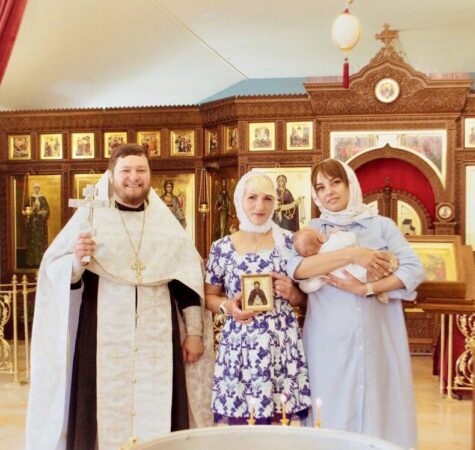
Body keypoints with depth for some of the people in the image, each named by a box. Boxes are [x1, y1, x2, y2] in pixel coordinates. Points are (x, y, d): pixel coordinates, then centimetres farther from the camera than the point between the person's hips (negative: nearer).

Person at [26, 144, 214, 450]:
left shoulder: (167, 223, 8)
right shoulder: (89, 217, 2)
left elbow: (188, 281, 9)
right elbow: (56, 273, -2)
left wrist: (194, 332, 4)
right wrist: (77, 261, -23)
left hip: (158, 339, 2)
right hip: (104, 340, -2)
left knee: (158, 416, 5)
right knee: (106, 413, 0)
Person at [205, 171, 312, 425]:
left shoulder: (288, 242, 3)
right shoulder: (222, 248, 1)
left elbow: (303, 297, 11)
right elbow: (209, 296, 10)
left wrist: (291, 293, -10)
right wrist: (228, 306, -9)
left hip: (283, 345, 1)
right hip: (239, 346, 0)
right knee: (237, 423, 2)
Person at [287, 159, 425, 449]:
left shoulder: (382, 225, 6)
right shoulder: (313, 230, 7)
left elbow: (415, 270, -4)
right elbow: (295, 268, -12)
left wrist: (366, 289, -15)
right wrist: (351, 254, -17)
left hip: (378, 338, 0)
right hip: (330, 340, 0)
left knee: (379, 408, 5)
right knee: (333, 412, 5)